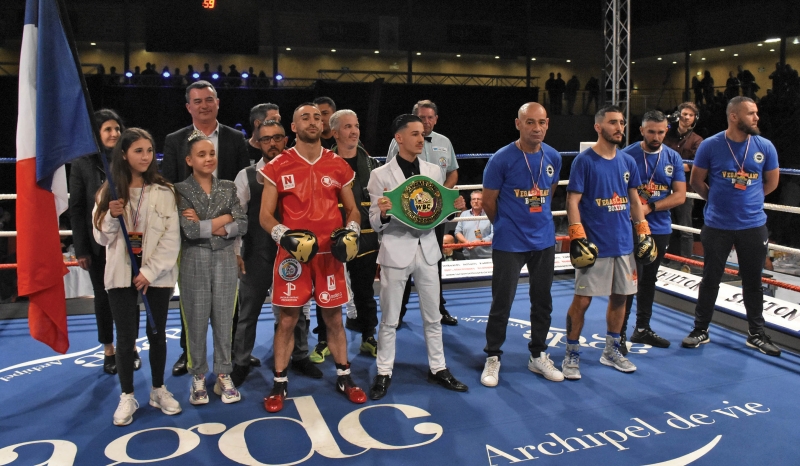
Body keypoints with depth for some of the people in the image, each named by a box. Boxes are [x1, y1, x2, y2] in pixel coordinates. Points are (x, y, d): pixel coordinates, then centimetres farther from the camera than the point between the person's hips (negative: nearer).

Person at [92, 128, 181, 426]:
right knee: (126, 336, 4)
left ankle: (159, 390, 24)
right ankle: (127, 397, 17)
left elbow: (172, 238, -7)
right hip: (122, 275, 1)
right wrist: (113, 216, -16)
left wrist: (149, 272, -12)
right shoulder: (110, 192, 3)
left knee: (157, 333, 9)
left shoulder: (164, 192, -2)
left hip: (157, 274, -1)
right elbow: (101, 237, 4)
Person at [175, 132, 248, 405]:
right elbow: (189, 230, -14)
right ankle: (198, 378, 19)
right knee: (197, 321, 5)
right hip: (195, 262, -2)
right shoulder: (180, 190, -2)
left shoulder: (228, 188, 8)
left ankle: (224, 376, 18)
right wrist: (225, 218, -8)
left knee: (223, 320, 7)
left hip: (225, 260, 2)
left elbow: (242, 226, -3)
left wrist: (207, 227, -13)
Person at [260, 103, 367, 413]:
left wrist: (350, 232, -5)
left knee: (334, 318, 12)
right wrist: (285, 236, -18)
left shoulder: (338, 166, 6)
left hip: (329, 254, 2)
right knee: (287, 320, 4)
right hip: (292, 254, -2)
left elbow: (352, 209, 14)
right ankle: (279, 384, 20)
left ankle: (344, 377, 28)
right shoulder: (278, 167, -1)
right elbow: (265, 215, 0)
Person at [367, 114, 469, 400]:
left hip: (427, 249, 4)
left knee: (432, 315, 13)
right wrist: (383, 213, -29)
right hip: (396, 250, -3)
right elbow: (376, 224, -7)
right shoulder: (381, 174, -7)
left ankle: (438, 368, 28)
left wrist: (454, 207, -10)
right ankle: (384, 373, 22)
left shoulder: (434, 171, 4)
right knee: (389, 318, 7)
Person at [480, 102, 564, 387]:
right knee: (501, 302, 3)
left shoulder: (553, 158, 0)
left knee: (542, 301, 14)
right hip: (509, 244, -5)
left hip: (544, 241, 5)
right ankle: (492, 358, 20)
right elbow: (489, 201, -5)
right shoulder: (502, 159, -14)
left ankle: (538, 356, 30)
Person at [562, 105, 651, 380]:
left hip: (624, 243, 6)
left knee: (619, 297, 13)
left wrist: (643, 231, 11)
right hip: (595, 244, -6)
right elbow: (573, 201, -10)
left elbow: (634, 200, 17)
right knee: (582, 300, -2)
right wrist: (577, 237, -17)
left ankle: (611, 351, 30)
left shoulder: (628, 162, 10)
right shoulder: (584, 160, -7)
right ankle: (572, 355, 12)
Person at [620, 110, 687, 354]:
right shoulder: (627, 155, -8)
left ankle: (642, 328, 29)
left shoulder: (673, 158, 4)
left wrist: (650, 208, -15)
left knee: (649, 279, 15)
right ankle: (619, 333, 4)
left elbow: (680, 195, -1)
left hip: (661, 229, 5)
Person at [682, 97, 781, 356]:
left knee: (753, 281, 11)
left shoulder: (765, 147, -2)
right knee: (710, 279, 9)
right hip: (717, 226, -2)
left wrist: (746, 198, 13)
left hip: (753, 225, 2)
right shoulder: (710, 146, -8)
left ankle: (756, 334, 25)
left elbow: (771, 182, 12)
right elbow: (696, 181, 3)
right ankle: (701, 330, 22)